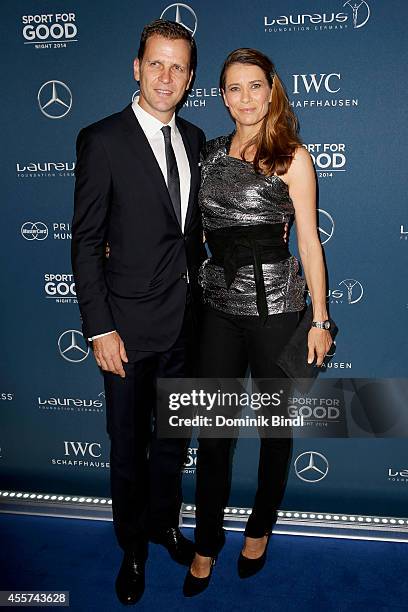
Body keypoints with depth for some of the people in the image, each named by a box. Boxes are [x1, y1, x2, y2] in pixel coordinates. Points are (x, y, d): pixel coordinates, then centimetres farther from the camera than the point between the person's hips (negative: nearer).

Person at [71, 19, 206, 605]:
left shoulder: (194, 139, 7)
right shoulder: (102, 140, -10)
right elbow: (86, 243, -11)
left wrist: (201, 294, 9)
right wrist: (100, 329, -15)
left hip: (186, 319, 5)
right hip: (131, 323, -5)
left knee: (173, 434, 20)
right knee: (128, 444, 12)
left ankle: (164, 522, 44)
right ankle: (132, 545, 35)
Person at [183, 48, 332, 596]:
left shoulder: (292, 157, -3)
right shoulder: (211, 153, 9)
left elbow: (309, 242, -5)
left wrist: (320, 319, -8)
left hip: (274, 304, -3)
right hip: (220, 304, 4)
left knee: (275, 424, 11)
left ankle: (260, 529, 35)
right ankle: (207, 542, 27)